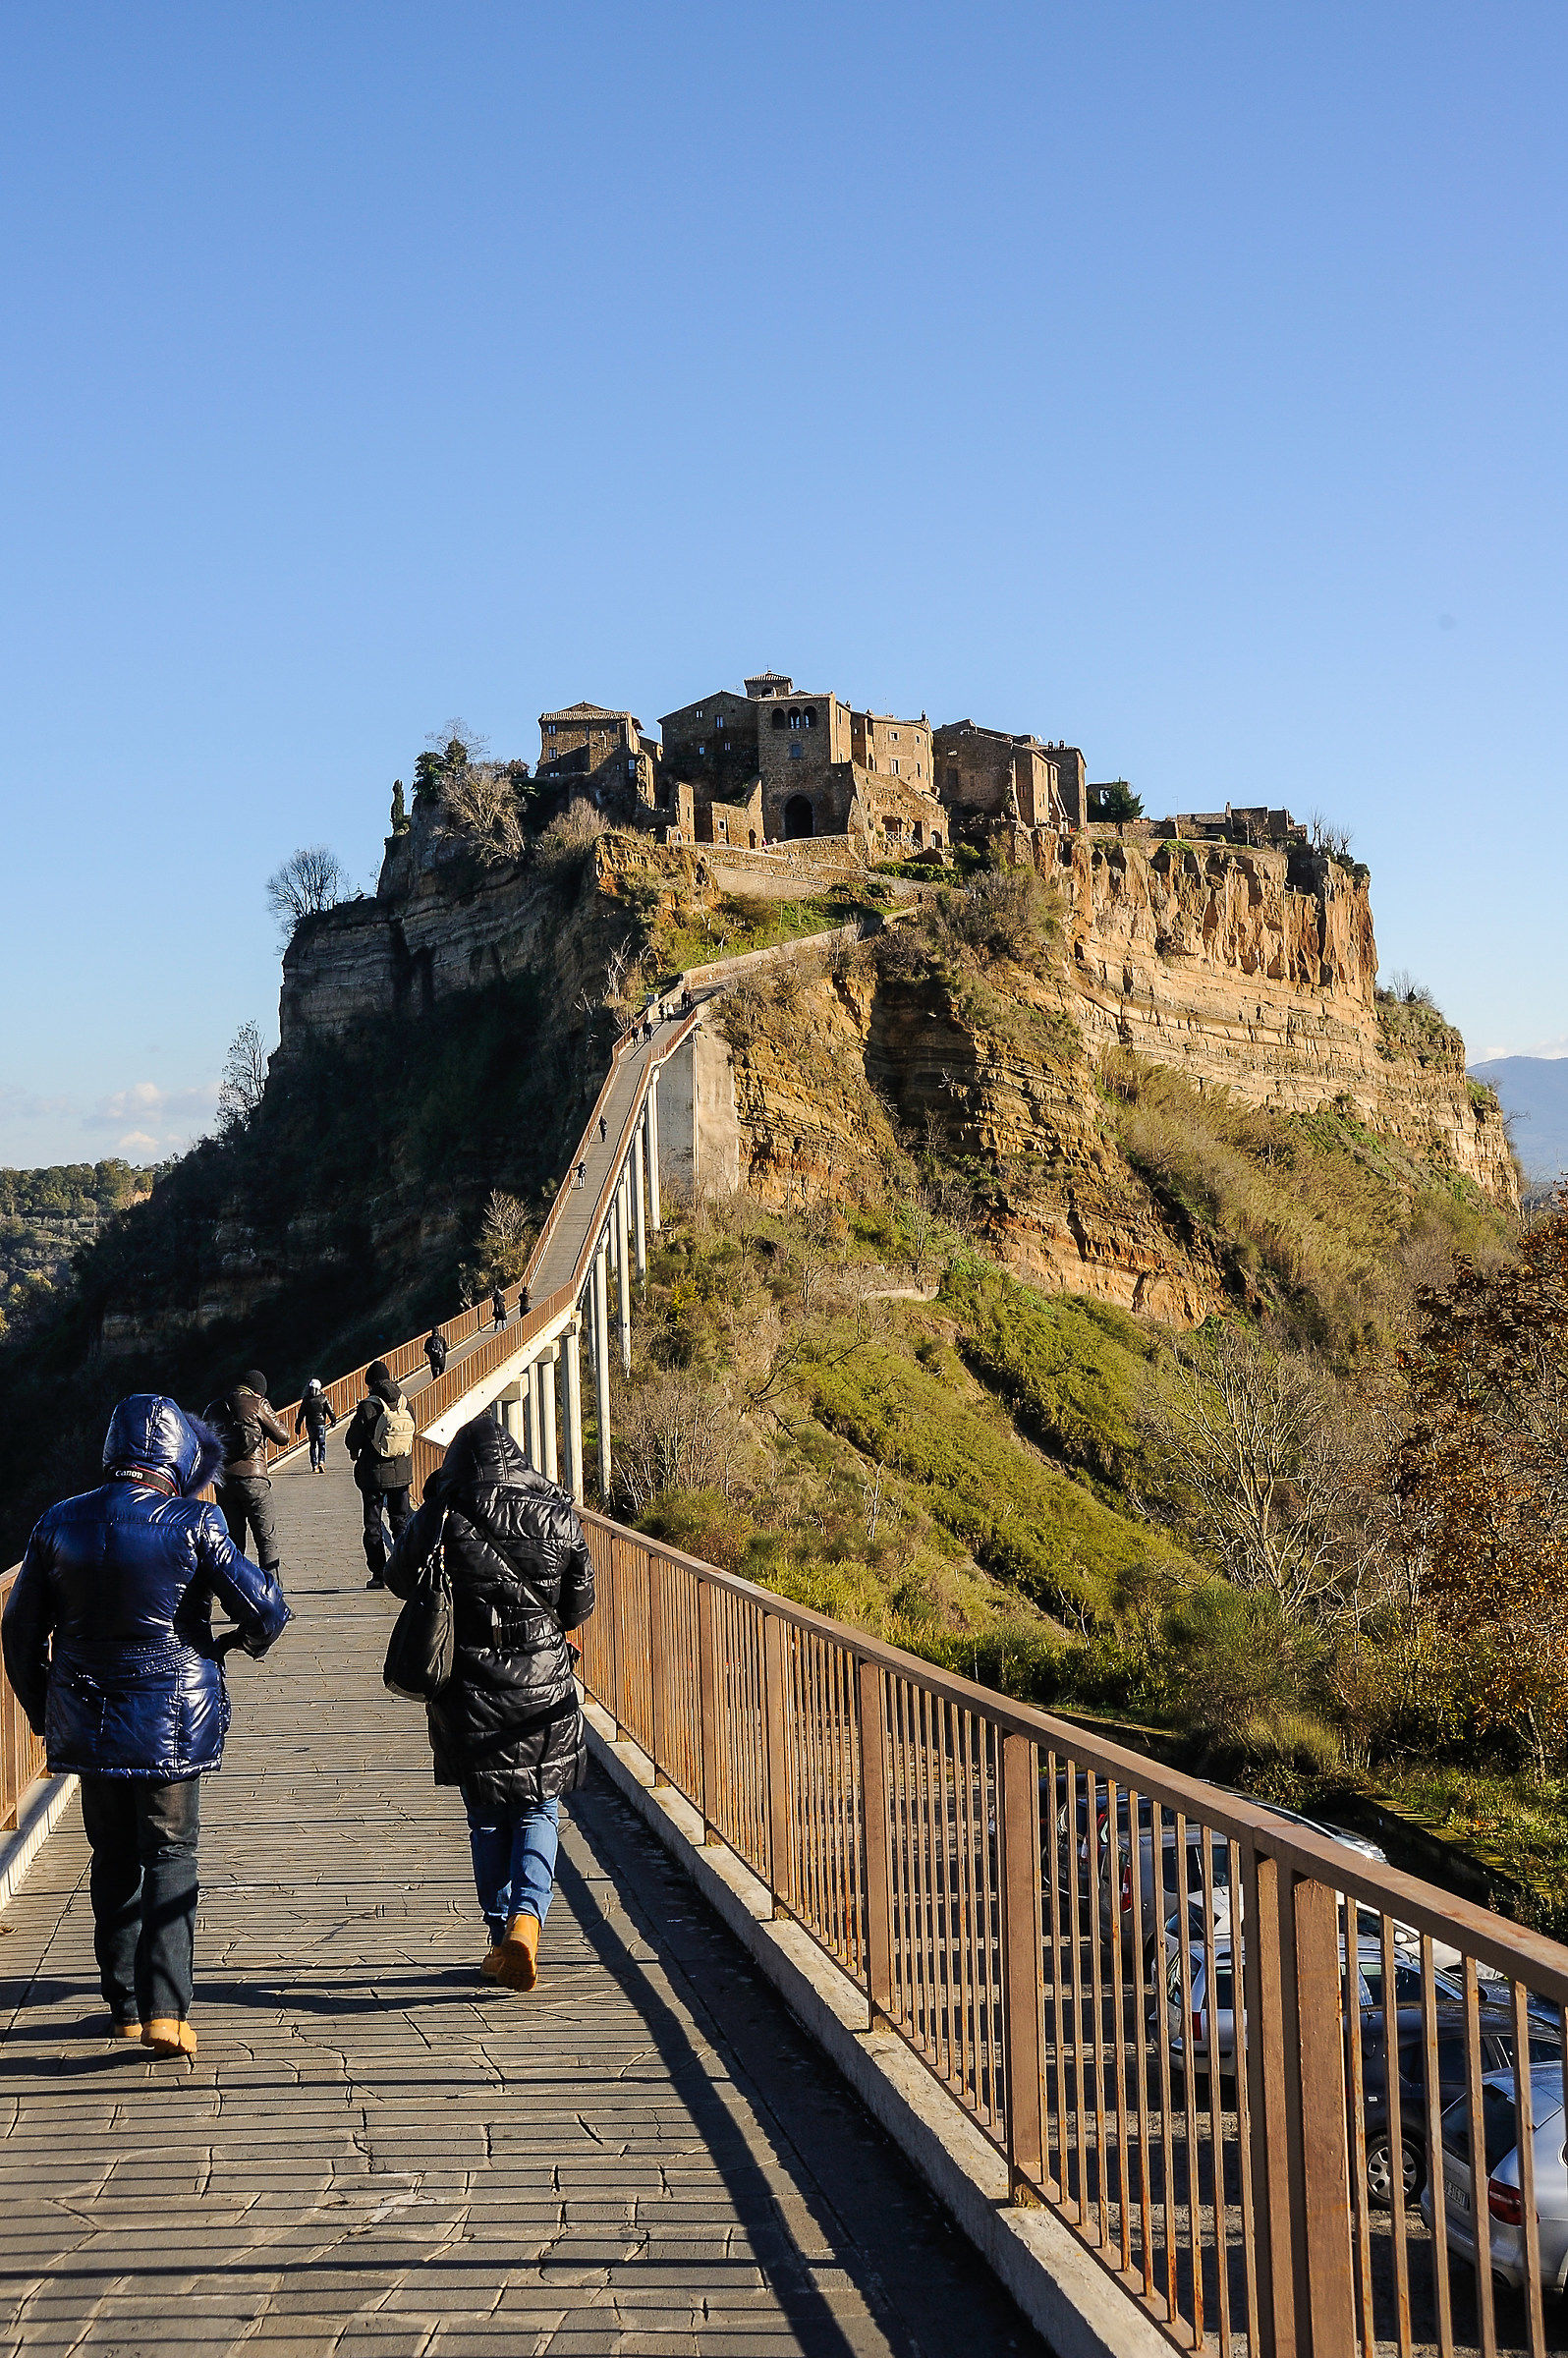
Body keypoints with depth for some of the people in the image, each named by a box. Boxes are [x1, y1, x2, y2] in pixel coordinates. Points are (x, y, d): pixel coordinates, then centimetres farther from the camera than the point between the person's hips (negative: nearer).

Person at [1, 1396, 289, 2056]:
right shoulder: (192, 1524, -13)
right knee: (170, 1858, 4)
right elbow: (264, 1607, -11)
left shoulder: (59, 1524, 0)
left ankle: (126, 2005, 23)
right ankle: (164, 2010, -6)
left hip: (87, 1722, 4)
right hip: (171, 1723, -4)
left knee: (113, 1860, 17)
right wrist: (252, 1636, 13)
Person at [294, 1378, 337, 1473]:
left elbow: (301, 1415, 0)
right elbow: (330, 1411, 0)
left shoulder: (306, 1400, -3)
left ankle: (314, 1466, 10)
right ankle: (321, 1461, -17)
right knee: (322, 1444, 5)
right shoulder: (323, 1398, -4)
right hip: (321, 1424, -1)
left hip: (310, 1426, 1)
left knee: (313, 1445, 12)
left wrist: (297, 1427, 7)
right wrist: (333, 1421, 15)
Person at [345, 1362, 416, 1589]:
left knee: (373, 1525, 6)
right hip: (402, 1472, 4)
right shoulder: (406, 1405, 0)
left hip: (374, 1474, -4)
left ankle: (378, 1574, 5)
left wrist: (355, 1453, 12)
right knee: (401, 1522, 13)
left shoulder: (368, 1407, -14)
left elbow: (352, 1440, -9)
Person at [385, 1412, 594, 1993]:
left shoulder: (441, 1517, -9)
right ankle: (526, 1916, -9)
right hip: (544, 1688, 0)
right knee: (537, 1809, 12)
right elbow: (579, 1605, 6)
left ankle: (502, 1933, 17)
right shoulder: (557, 1516, -4)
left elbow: (399, 1579, 8)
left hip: (469, 1694, 0)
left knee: (486, 1818, 14)